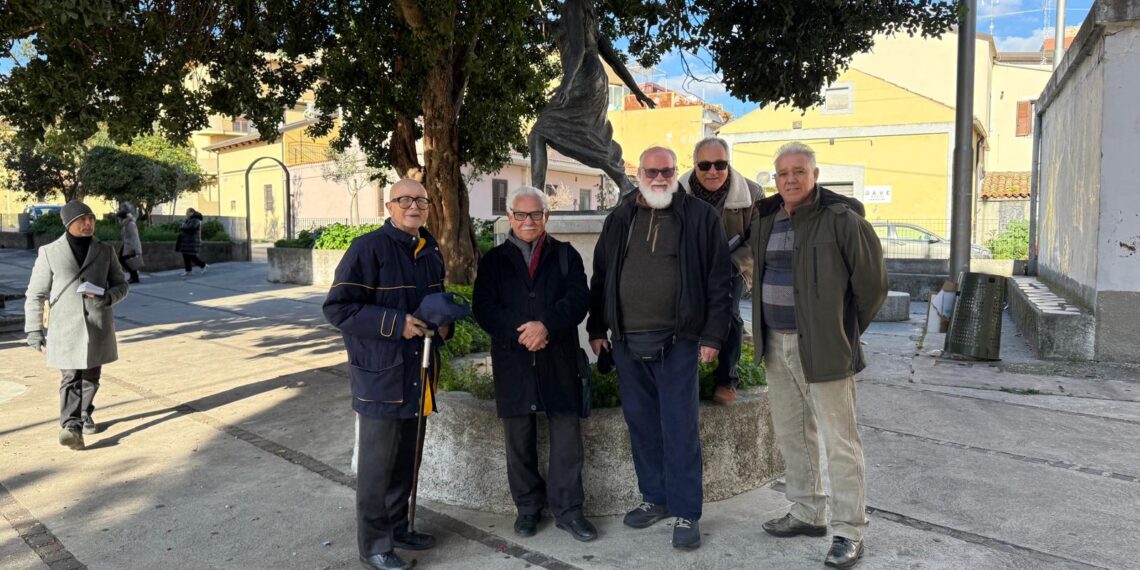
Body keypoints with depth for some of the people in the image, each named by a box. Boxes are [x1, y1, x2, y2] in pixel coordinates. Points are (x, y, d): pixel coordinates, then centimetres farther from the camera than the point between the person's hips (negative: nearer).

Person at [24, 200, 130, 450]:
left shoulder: (105, 251, 6)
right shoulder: (49, 253, 1)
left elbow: (121, 284, 11)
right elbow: (35, 294, 4)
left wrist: (108, 297, -11)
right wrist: (34, 328, -1)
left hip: (98, 326, 3)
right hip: (65, 327, -3)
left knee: (91, 377, 13)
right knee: (71, 377, -12)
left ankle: (84, 416, 31)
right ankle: (71, 425, -17)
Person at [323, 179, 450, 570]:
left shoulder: (432, 251, 10)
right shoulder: (368, 248, -14)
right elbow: (337, 307, -17)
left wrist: (444, 322, 2)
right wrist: (396, 324, -24)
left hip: (418, 373, 7)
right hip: (380, 375, -7)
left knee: (407, 460, 18)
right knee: (377, 464, 3)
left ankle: (397, 528, 35)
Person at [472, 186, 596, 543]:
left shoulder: (565, 255, 8)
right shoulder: (494, 260, 9)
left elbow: (578, 297, -5)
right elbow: (483, 307, -2)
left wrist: (546, 325, -20)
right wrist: (519, 334, -16)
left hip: (559, 360, 0)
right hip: (512, 362, 1)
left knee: (567, 436, 1)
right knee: (519, 440, 10)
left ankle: (567, 509, 14)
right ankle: (528, 507, 25)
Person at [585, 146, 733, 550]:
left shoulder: (700, 217, -1)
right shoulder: (620, 219, 10)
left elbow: (719, 279, -2)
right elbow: (601, 276, 14)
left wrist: (713, 335, -7)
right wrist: (597, 328, 11)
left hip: (677, 341, -4)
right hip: (626, 341, 4)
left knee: (679, 427, 0)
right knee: (641, 423, 12)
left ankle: (686, 512, 11)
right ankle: (654, 497, 27)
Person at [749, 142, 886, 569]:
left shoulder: (842, 218, -10)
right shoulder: (765, 220, 10)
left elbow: (872, 282, -6)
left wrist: (846, 330, 2)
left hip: (822, 346, -7)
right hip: (776, 344, 7)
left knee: (839, 440, -1)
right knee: (791, 434, 15)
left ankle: (849, 531, 10)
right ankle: (807, 513, 30)